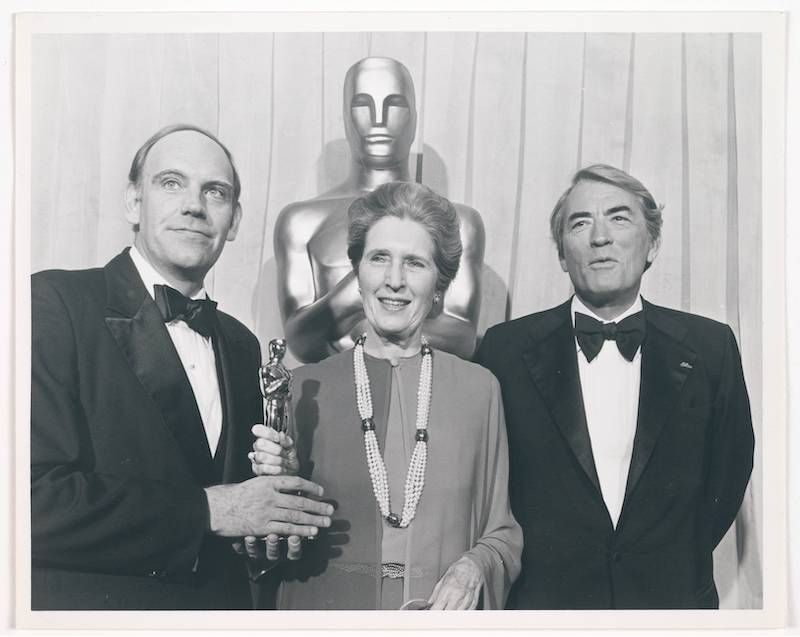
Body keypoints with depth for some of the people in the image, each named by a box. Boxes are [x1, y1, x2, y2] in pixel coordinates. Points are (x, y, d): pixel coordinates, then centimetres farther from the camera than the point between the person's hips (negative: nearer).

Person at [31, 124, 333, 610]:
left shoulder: (242, 346, 5)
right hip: (87, 605, -5)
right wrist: (206, 511, -20)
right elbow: (35, 501, -23)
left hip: (221, 605, 6)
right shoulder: (55, 302, -14)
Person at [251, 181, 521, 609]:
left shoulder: (479, 389, -2)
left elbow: (503, 534, 5)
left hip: (442, 607, 0)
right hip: (327, 605, 0)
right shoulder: (305, 388, -4)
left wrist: (475, 567, -14)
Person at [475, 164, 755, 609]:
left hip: (675, 595, 1)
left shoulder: (710, 348, -6)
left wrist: (676, 568, 0)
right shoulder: (507, 349, -10)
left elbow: (728, 474, 2)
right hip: (544, 599, -1)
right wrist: (545, 562, -2)